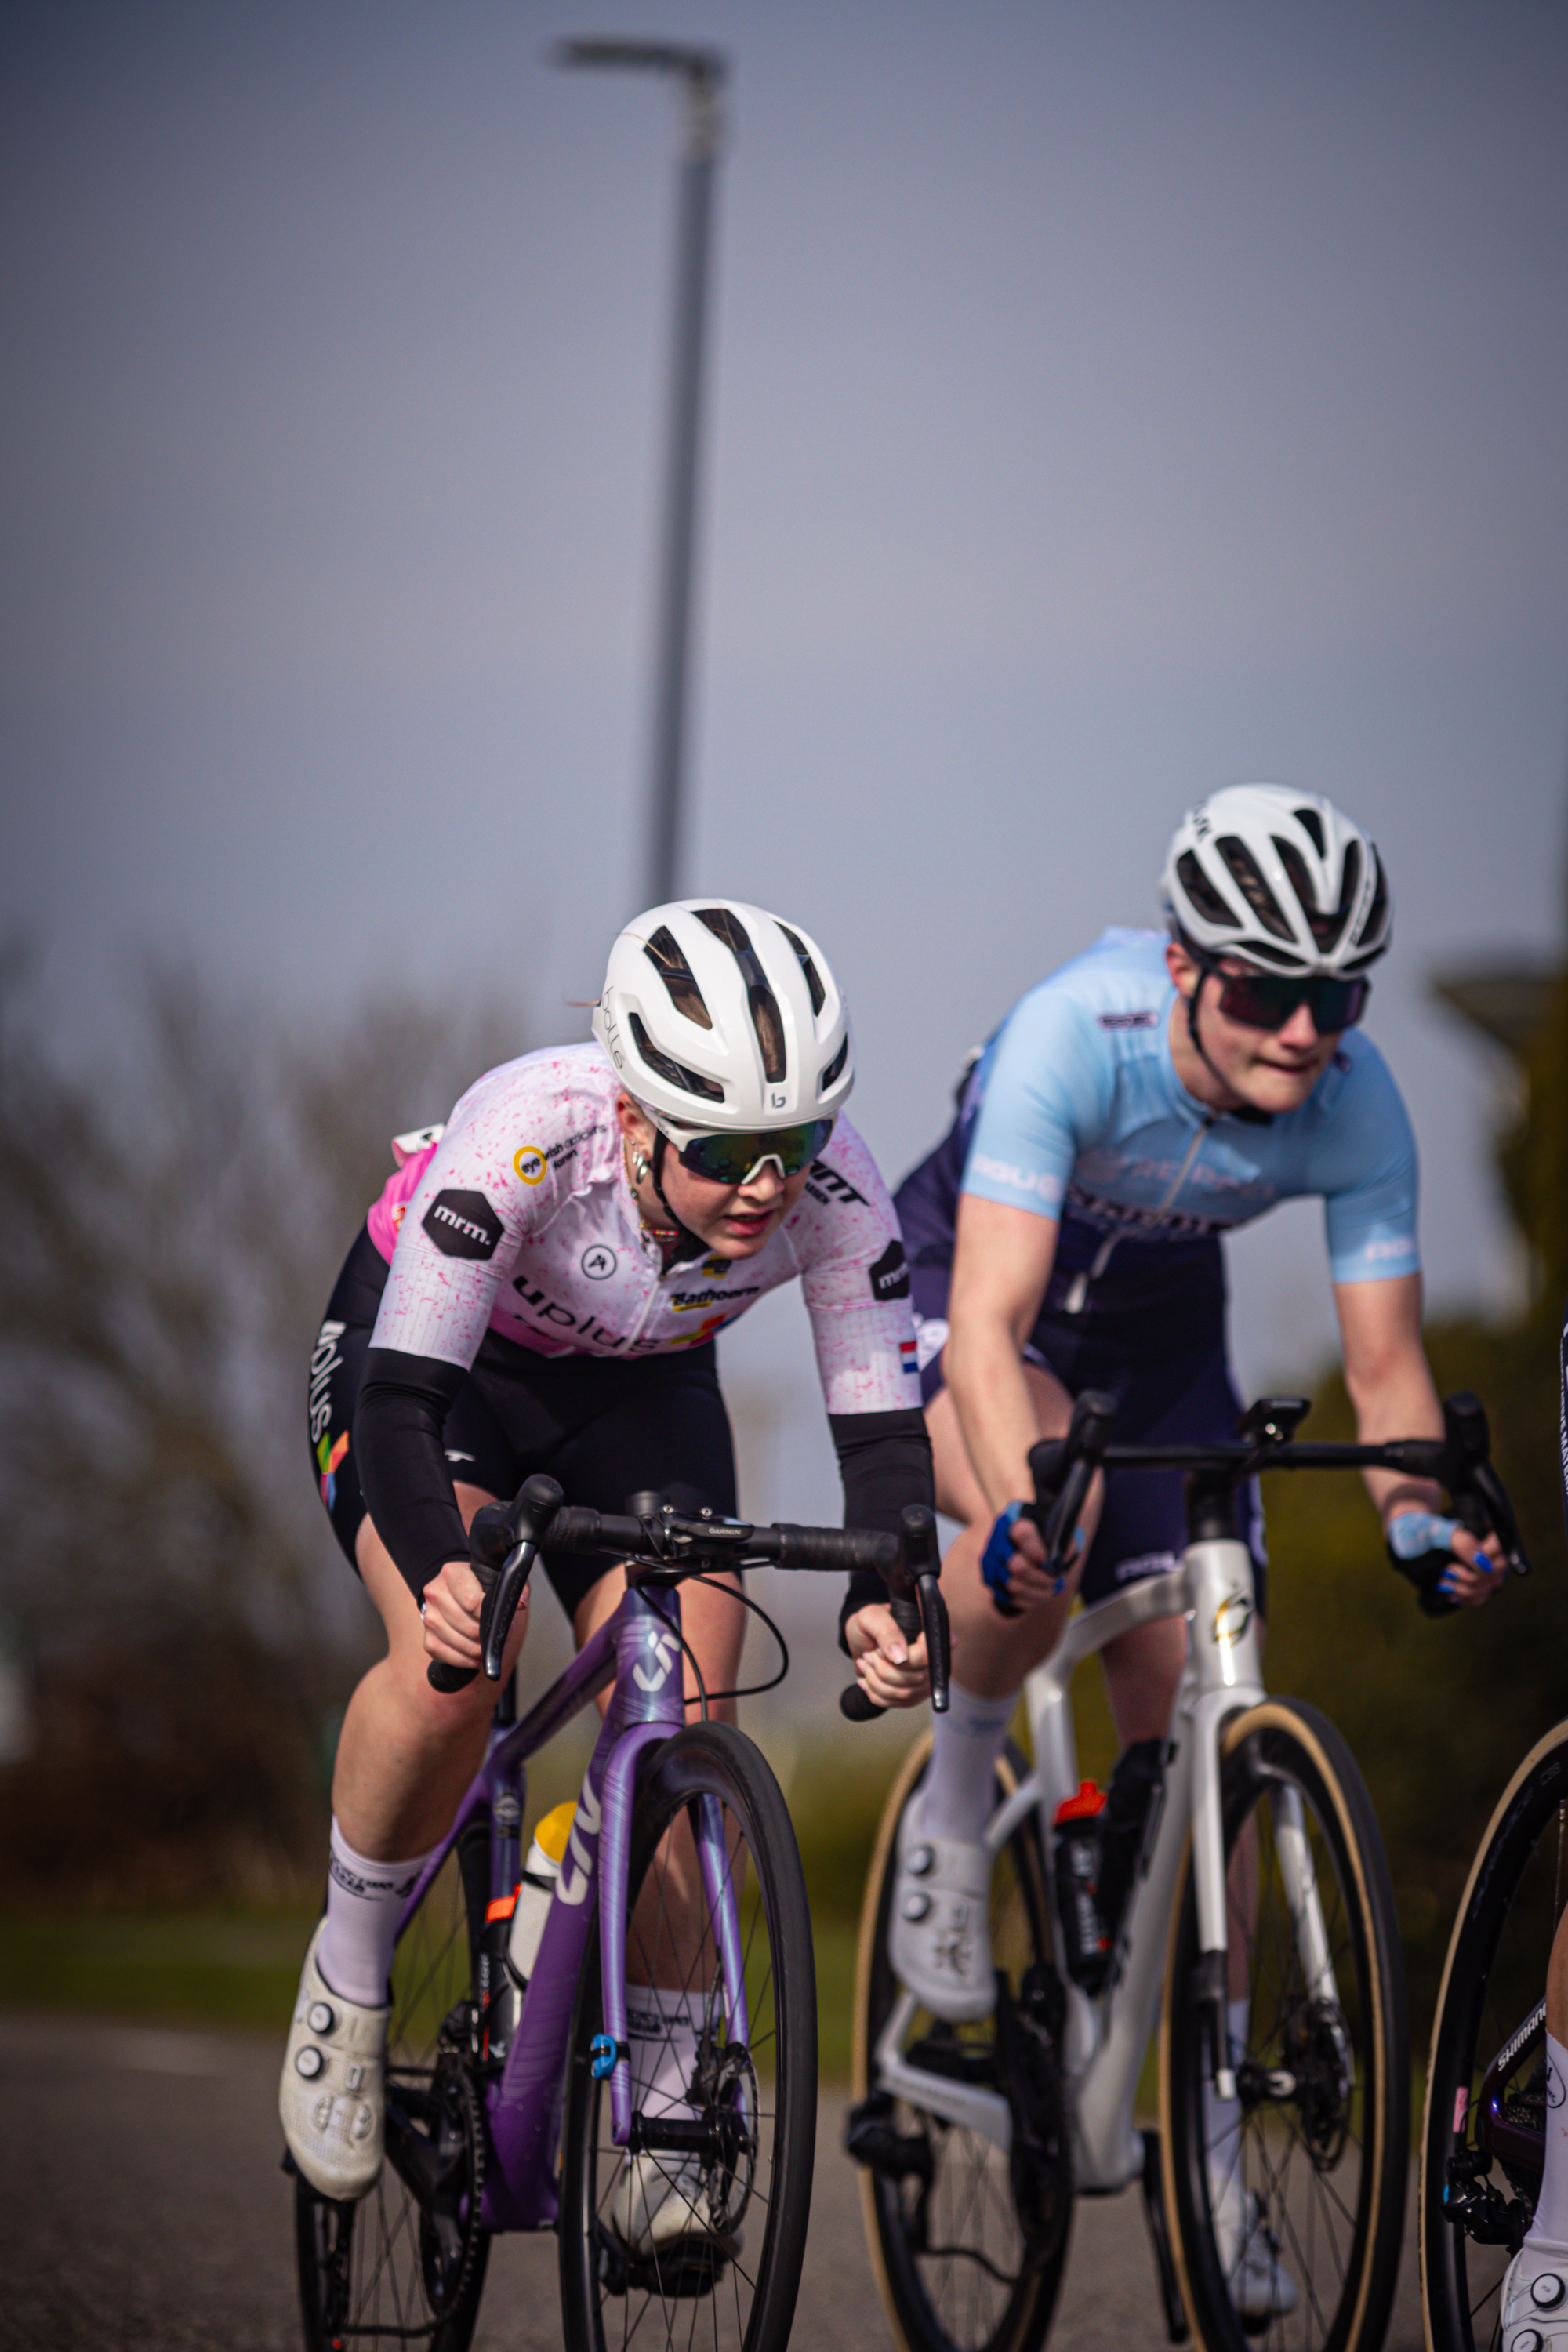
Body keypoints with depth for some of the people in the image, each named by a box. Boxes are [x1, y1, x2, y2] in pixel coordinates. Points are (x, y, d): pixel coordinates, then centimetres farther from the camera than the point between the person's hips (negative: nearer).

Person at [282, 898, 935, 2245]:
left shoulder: (836, 1195, -29)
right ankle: (347, 1981, -5)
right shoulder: (525, 1141, -39)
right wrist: (441, 1571, -59)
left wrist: (885, 1598, -44)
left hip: (637, 1392, 3)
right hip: (431, 1362, -3)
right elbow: (402, 1394, -41)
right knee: (459, 1656, -29)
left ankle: (664, 2108, -1)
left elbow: (884, 1428, -24)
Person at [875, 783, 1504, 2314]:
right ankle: (954, 1808, -9)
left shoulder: (1356, 1104, -26)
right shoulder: (1074, 1035, -38)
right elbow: (993, 1322, -44)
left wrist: (1418, 1511, -41)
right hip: (958, 1282, -4)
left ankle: (1209, 2161, 4)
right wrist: (1022, 1499, -61)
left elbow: (1385, 1360, -21)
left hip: (1160, 1326, 4)